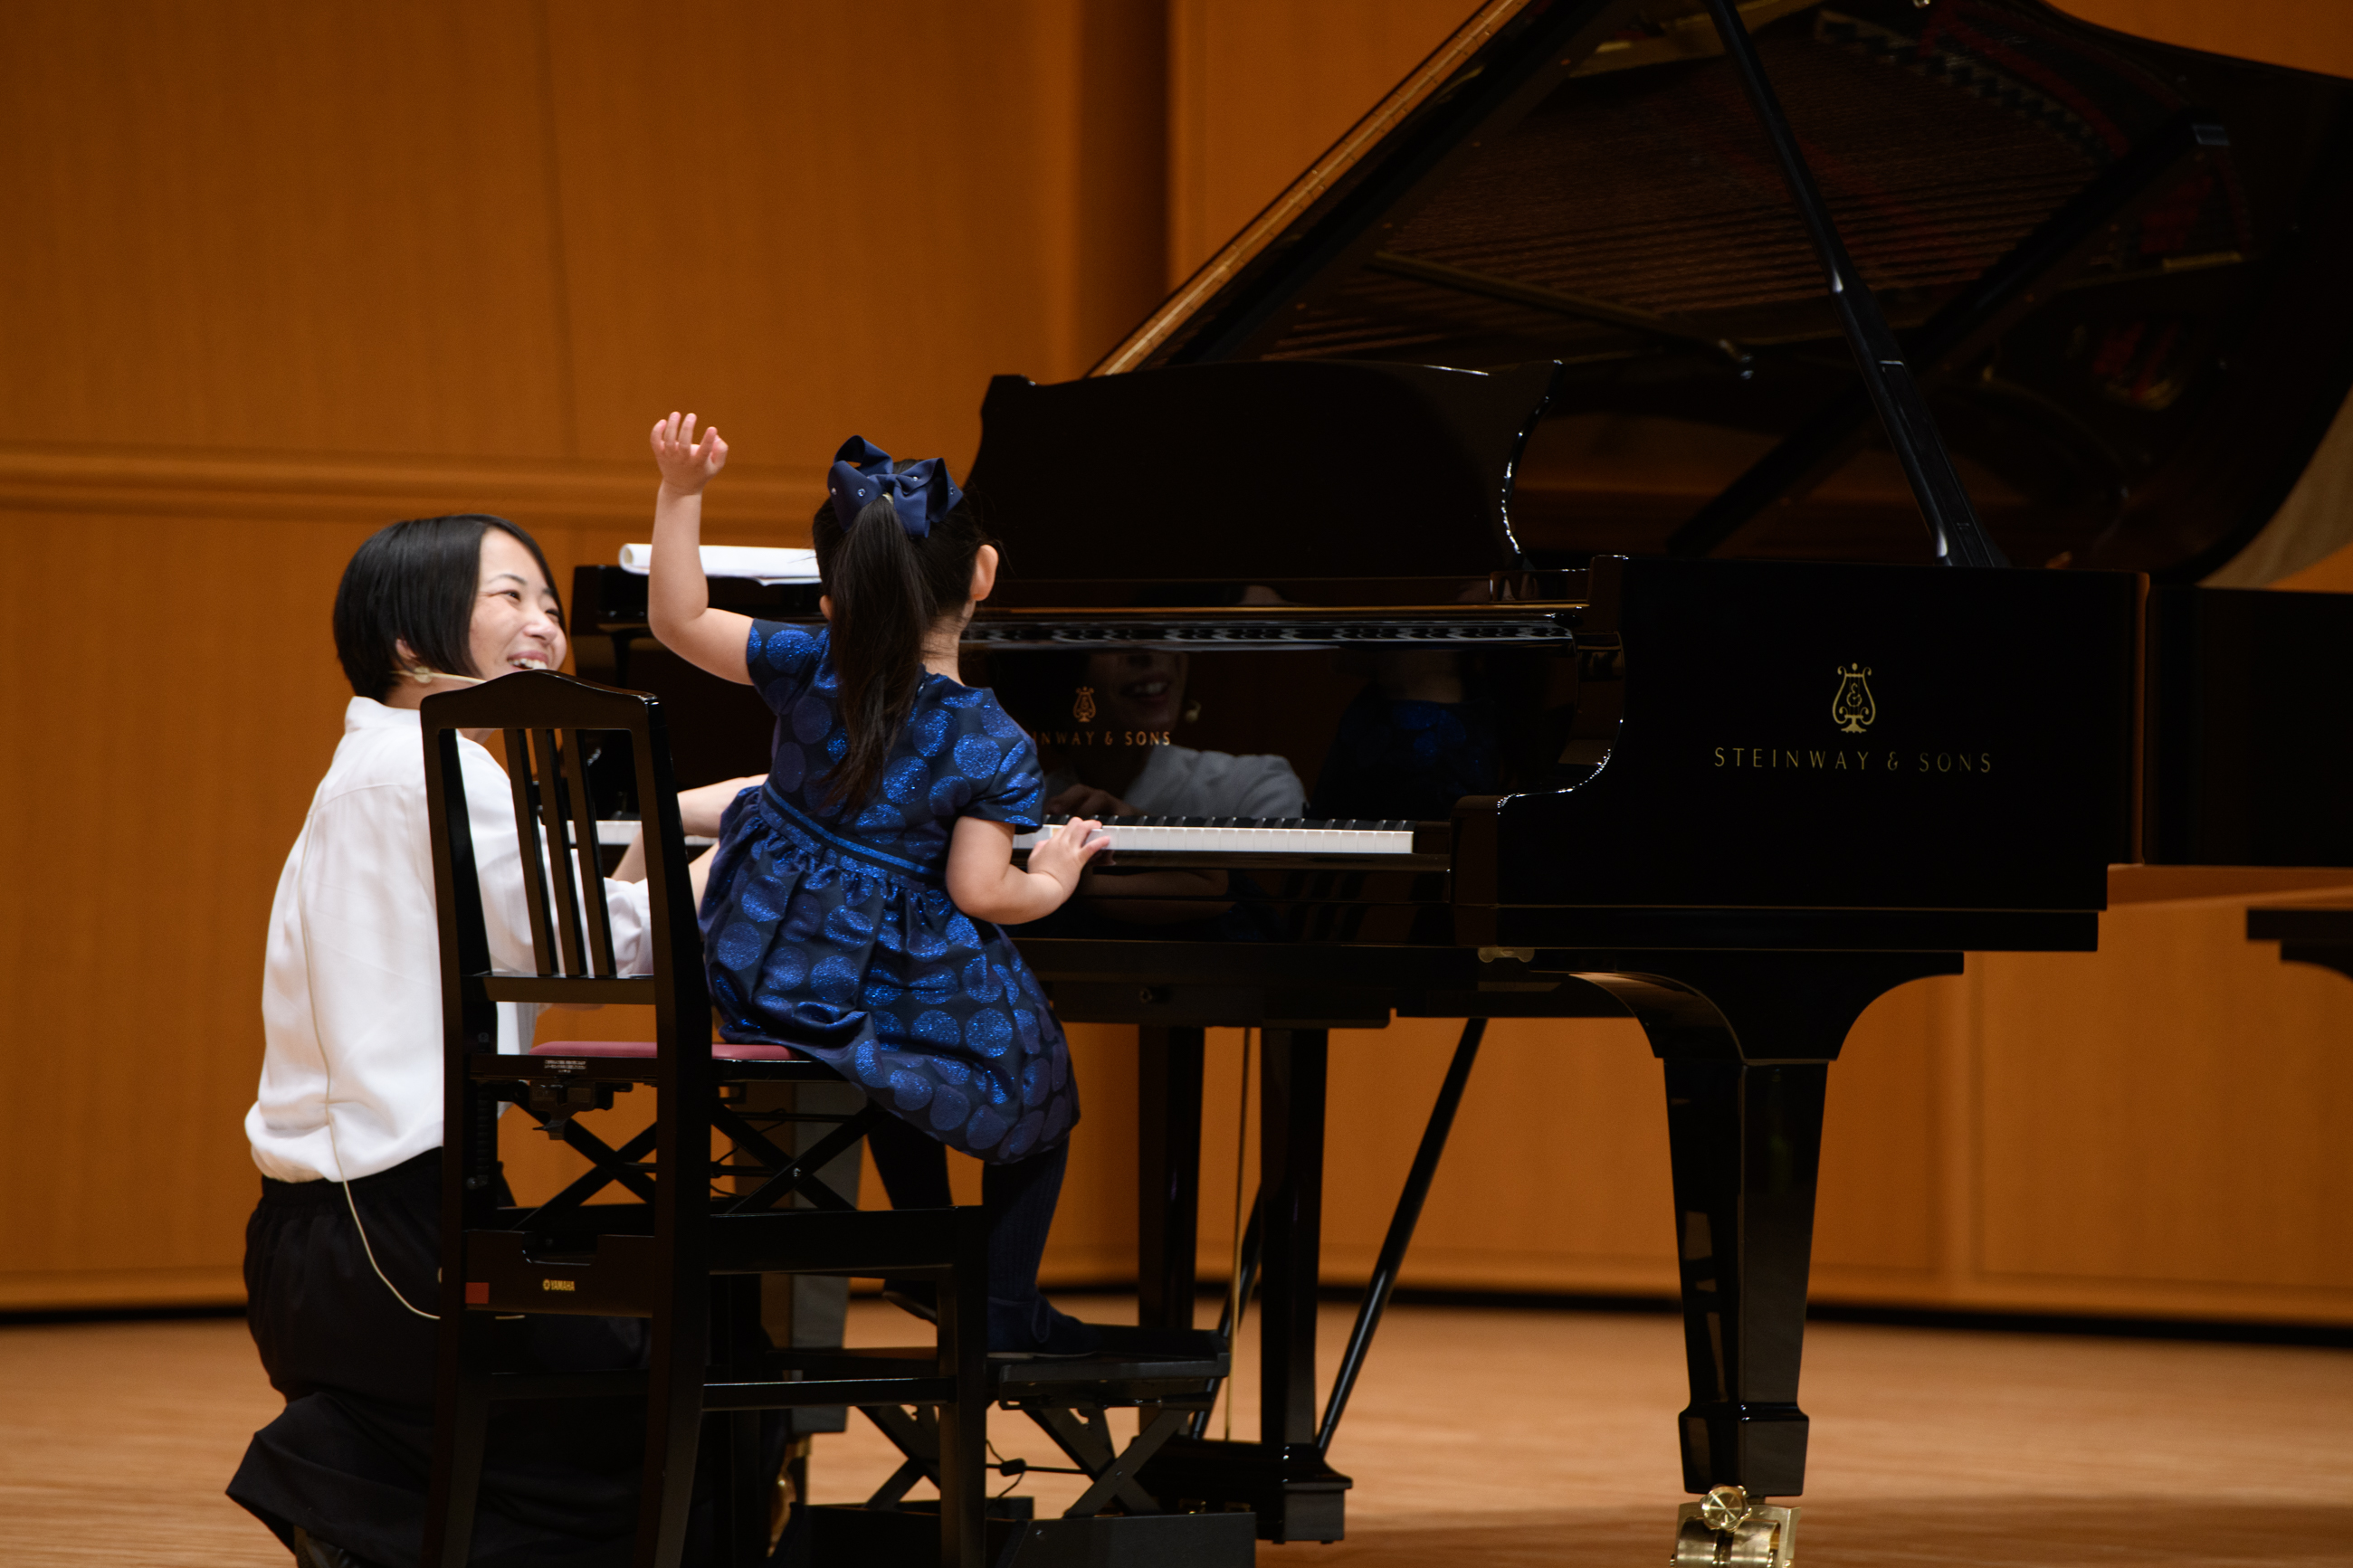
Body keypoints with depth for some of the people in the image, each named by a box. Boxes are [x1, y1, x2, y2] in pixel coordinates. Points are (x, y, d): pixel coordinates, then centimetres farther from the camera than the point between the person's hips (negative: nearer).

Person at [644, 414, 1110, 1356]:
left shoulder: (812, 671, -8)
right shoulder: (994, 748, -15)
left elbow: (679, 620, -2)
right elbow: (979, 892, -17)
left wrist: (681, 493, -1)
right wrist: (1052, 882, 3)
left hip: (761, 982, 5)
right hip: (900, 990, -5)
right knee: (1039, 1080, 19)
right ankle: (1005, 1308, 17)